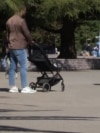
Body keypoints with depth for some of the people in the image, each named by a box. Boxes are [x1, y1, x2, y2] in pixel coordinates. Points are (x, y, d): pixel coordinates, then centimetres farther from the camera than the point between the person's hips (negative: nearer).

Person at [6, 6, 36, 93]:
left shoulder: (9, 21, 11)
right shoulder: (21, 21, -14)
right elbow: (27, 33, -10)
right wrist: (31, 42, 6)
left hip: (11, 47, 8)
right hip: (20, 47, -8)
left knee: (12, 67, 9)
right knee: (23, 66, -5)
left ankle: (12, 87, 10)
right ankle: (25, 87, -7)